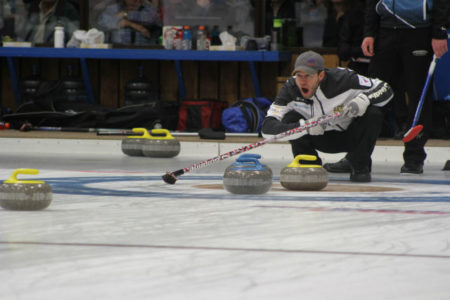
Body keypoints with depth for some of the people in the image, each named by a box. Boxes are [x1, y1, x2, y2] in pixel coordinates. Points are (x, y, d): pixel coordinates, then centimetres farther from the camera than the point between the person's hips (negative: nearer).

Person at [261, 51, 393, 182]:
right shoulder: (290, 88, -25)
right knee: (290, 119, -25)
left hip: (349, 135, 0)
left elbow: (385, 89, -18)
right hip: (322, 140, 1)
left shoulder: (342, 78, -28)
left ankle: (360, 168, -9)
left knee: (373, 113, -28)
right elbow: (267, 128, -33)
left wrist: (364, 99, -41)